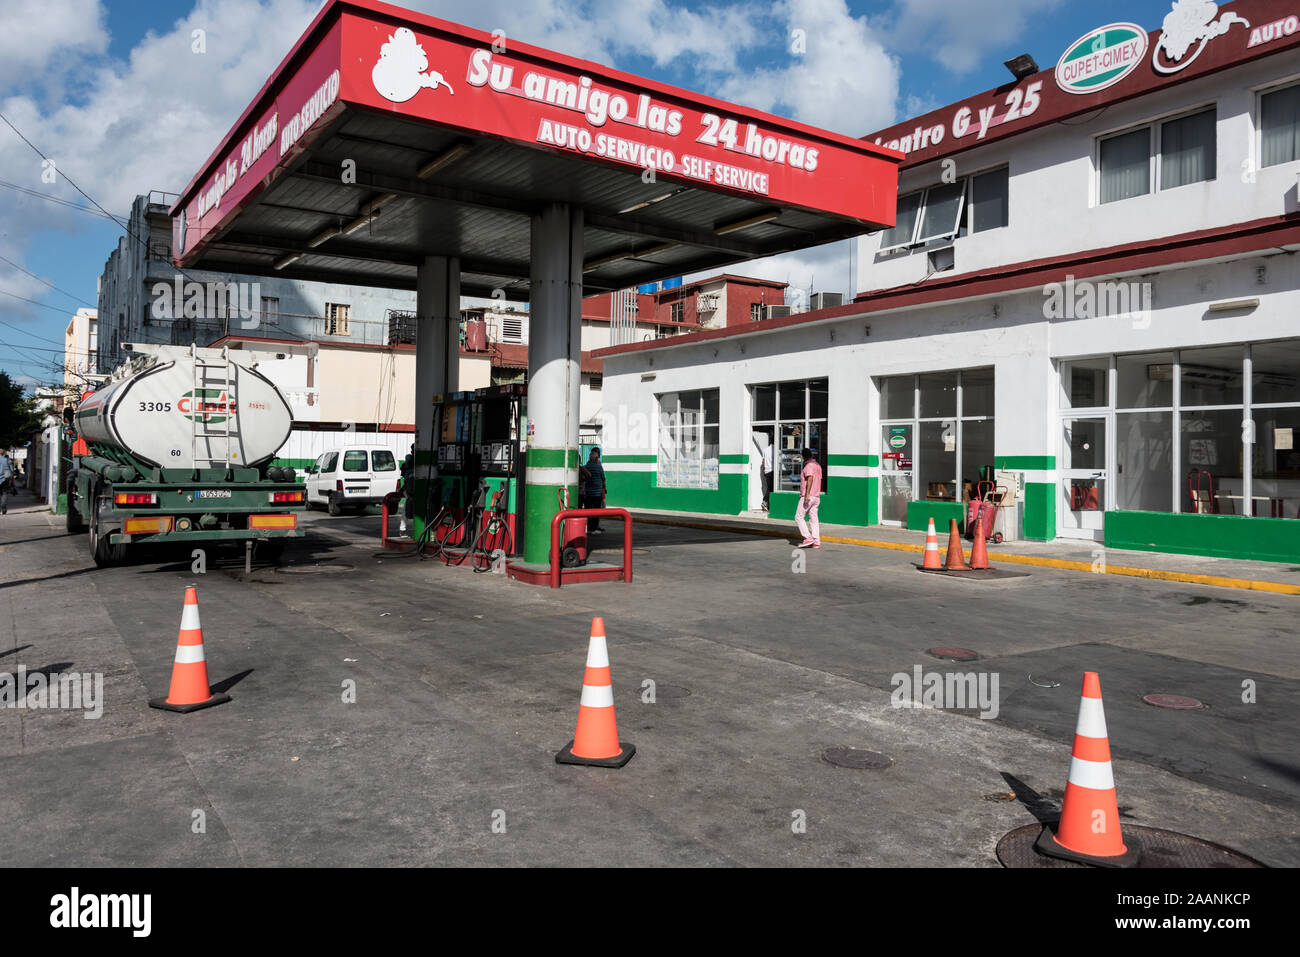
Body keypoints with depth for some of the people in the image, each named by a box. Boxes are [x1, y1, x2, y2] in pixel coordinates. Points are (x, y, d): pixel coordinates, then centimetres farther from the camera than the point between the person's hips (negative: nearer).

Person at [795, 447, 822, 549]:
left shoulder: (809, 465, -11)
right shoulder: (818, 465, 18)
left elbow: (810, 479, -24)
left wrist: (807, 495, -29)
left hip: (807, 497, -9)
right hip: (816, 496, 9)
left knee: (798, 517, -3)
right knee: (814, 519, 7)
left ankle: (808, 538, -10)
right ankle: (816, 541, 2)